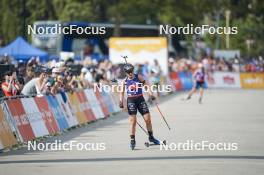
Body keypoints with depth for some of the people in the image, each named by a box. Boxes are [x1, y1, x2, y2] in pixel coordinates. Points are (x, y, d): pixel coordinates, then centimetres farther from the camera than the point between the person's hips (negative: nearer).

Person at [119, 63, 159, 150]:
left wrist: (150, 94, -17)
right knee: (133, 121, -8)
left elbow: (145, 84, -2)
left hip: (140, 99, 1)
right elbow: (121, 92, 1)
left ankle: (151, 137, 18)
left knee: (148, 119, -1)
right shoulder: (124, 81, 3)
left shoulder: (139, 77, 3)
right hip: (131, 100, -1)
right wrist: (121, 102, -15)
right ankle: (132, 140, -1)